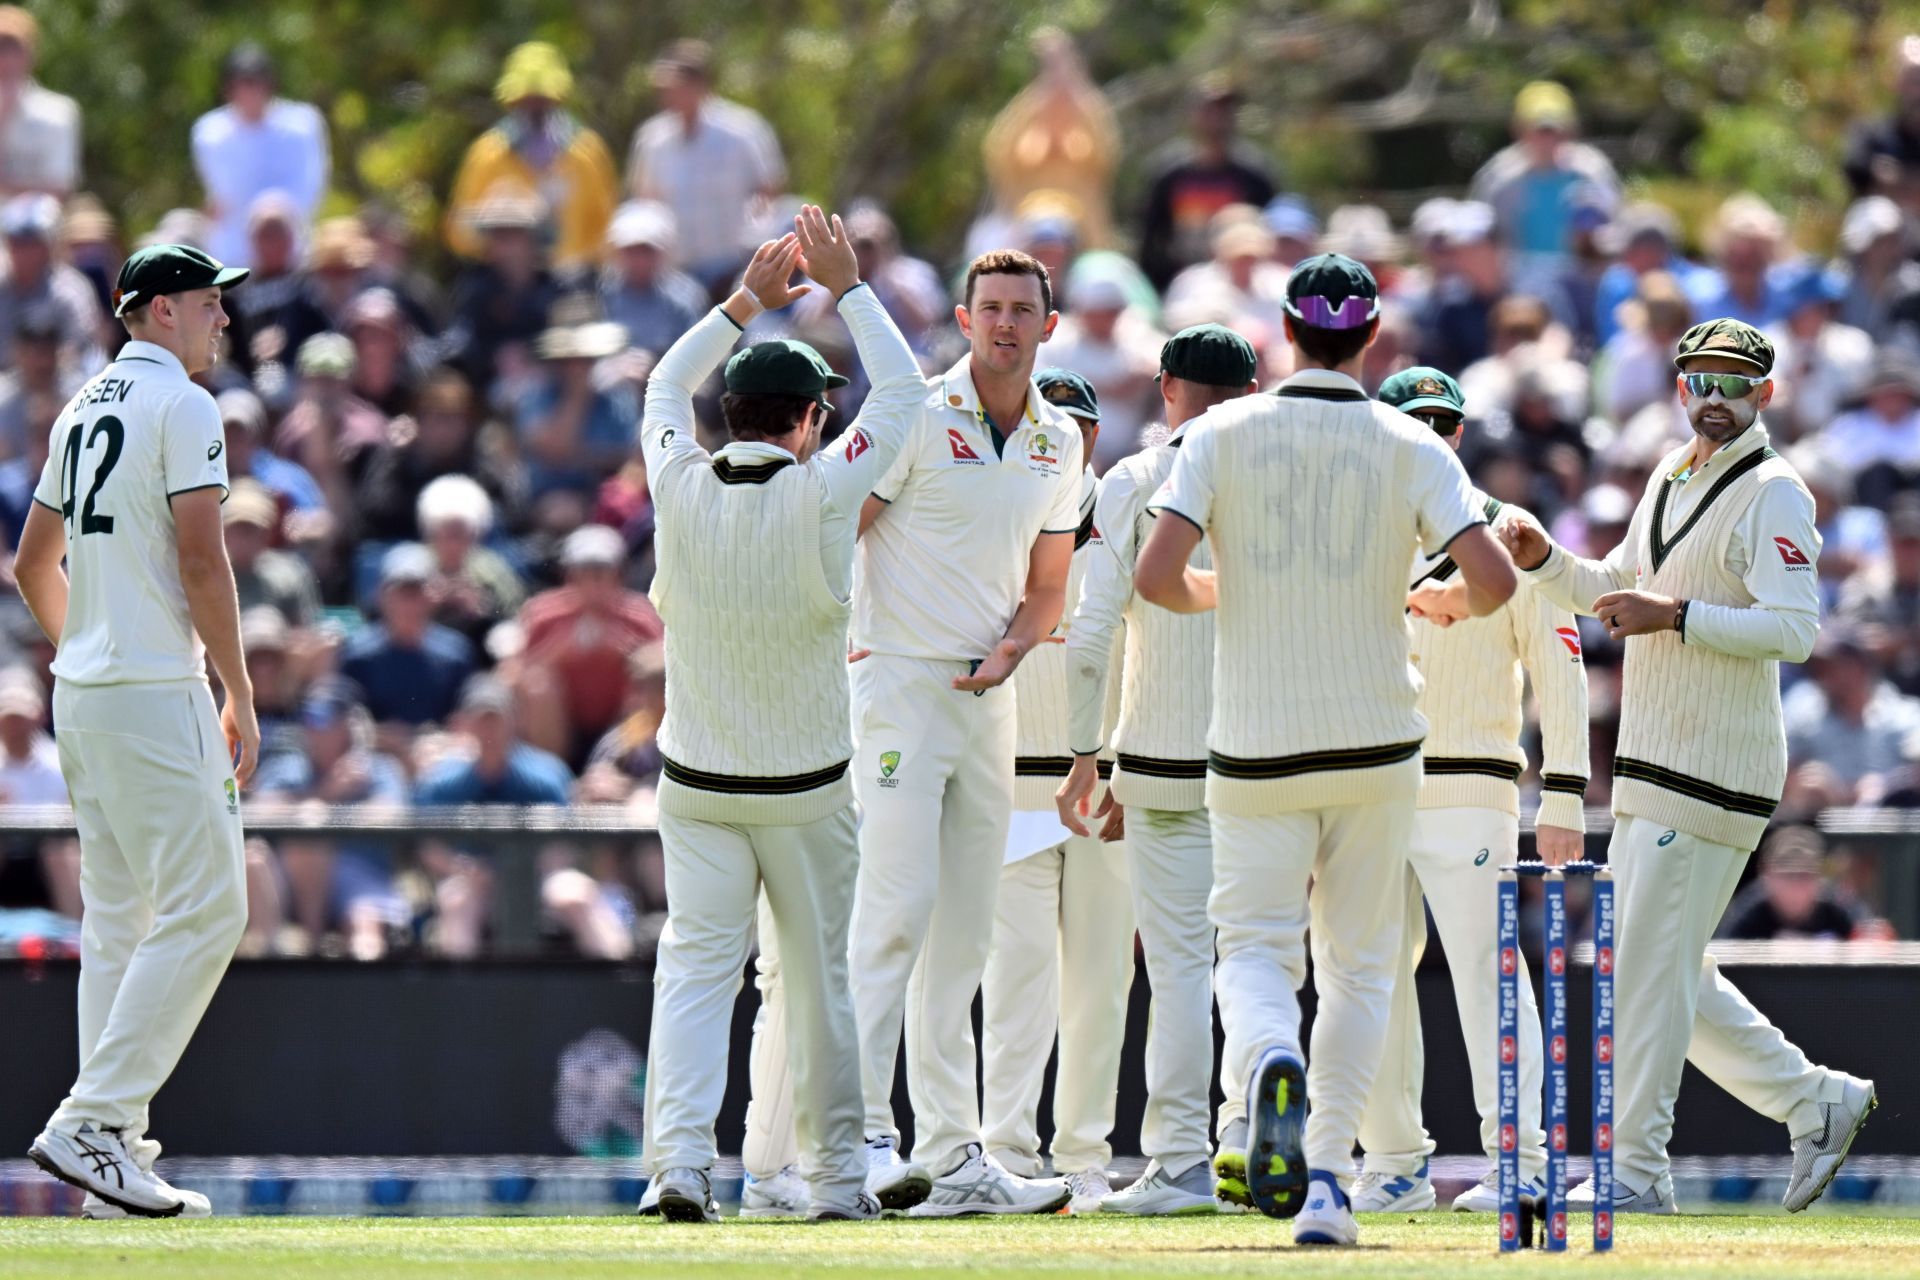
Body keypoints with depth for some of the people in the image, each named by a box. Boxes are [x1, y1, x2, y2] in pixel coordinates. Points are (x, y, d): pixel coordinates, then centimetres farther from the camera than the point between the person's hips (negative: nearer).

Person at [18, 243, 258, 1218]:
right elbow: (201, 562, -16)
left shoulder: (82, 410, 17)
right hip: (156, 693, -9)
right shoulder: (181, 405, -10)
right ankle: (92, 1123, -17)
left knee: (120, 917, 11)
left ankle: (116, 1147, 9)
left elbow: (33, 563, 22)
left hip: (83, 696, 9)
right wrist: (242, 699, -10)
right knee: (205, 907, -10)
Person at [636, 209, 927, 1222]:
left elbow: (665, 388, 15)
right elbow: (902, 389, -1)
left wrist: (747, 300, 18)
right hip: (807, 787, -2)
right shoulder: (818, 494, -15)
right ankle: (836, 1173, 16)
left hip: (697, 785, 2)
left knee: (695, 965, -2)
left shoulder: (682, 488, -7)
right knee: (821, 976, 9)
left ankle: (680, 1156, -19)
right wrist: (845, 286, 6)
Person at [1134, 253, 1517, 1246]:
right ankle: (1325, 1178, 5)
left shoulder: (1222, 435, -3)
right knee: (1360, 962, 13)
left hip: (1255, 746, -1)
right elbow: (1494, 579, -11)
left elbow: (1155, 578, -11)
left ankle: (1273, 1067, -29)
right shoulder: (1411, 448, -2)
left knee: (1254, 945, 5)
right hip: (1376, 745, 1)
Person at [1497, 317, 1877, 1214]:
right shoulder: (1670, 480, 17)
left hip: (1714, 767, -9)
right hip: (1650, 770, 9)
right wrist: (1544, 561, 10)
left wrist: (1674, 616, -25)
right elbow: (1615, 590, 29)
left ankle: (1635, 1170, -4)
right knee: (1660, 968, 13)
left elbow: (1795, 628, -21)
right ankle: (1814, 1102, 21)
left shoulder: (1772, 494, -10)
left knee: (1650, 964, -9)